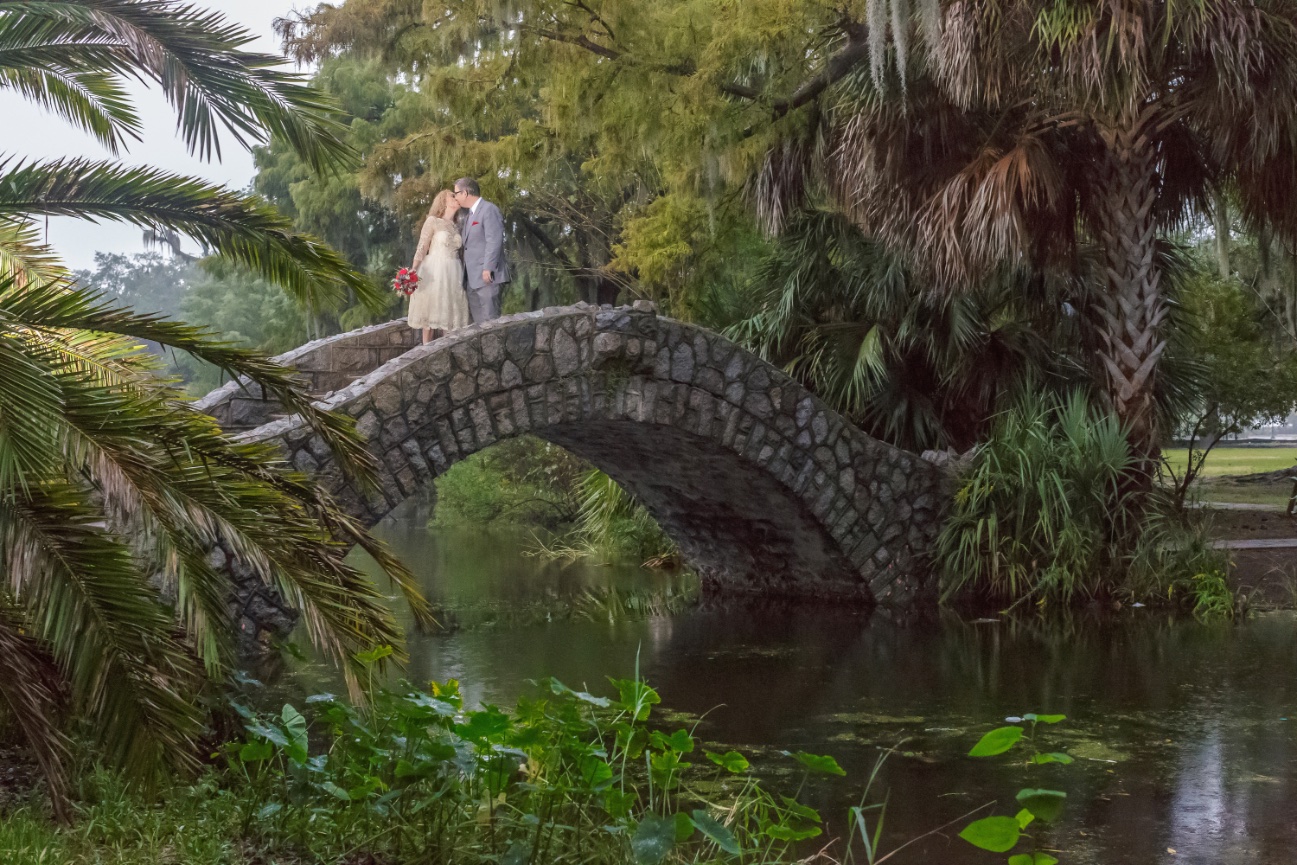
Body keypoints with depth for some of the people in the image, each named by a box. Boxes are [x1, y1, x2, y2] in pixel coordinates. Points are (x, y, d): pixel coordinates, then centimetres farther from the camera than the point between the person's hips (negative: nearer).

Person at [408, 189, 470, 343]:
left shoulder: (457, 228, 17)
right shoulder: (433, 221, -1)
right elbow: (421, 248, -6)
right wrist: (413, 272, -18)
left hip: (453, 274, 6)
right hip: (434, 272, -6)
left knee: (450, 313, 2)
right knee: (431, 312, -5)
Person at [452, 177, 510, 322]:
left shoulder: (489, 210, -9)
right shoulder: (469, 214, 22)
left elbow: (494, 241, -18)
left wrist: (488, 268, -23)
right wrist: (465, 272, 15)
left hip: (487, 276, -10)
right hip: (473, 277, 10)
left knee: (490, 320, -11)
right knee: (478, 320, 9)